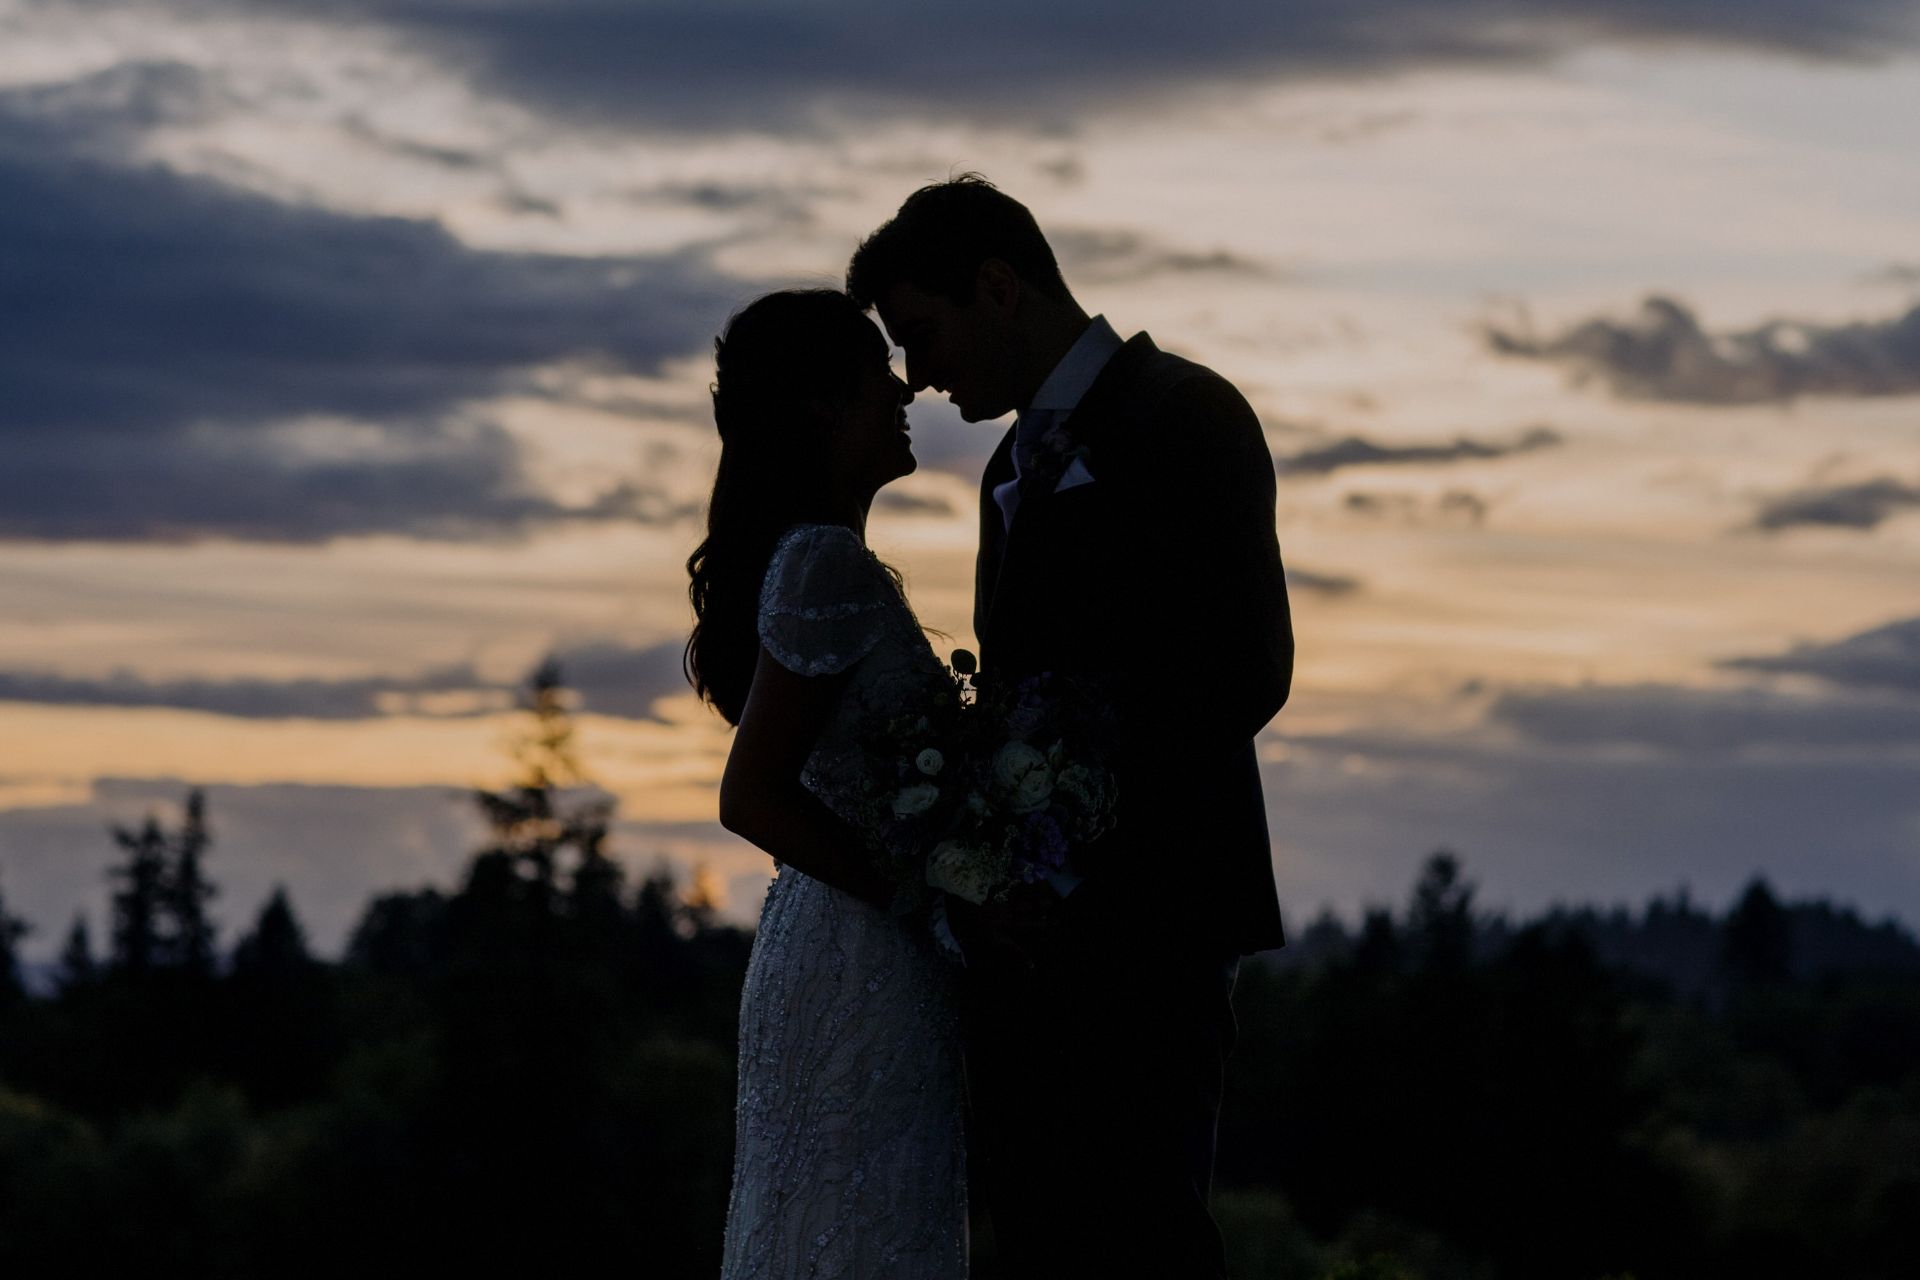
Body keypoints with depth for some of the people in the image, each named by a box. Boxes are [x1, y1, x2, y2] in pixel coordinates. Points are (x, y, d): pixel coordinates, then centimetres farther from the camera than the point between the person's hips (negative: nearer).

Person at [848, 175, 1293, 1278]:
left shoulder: (1185, 416, -4)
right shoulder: (1017, 463, 23)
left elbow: (1245, 671, -12)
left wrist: (1074, 856, -16)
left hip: (1142, 915, -8)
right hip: (1032, 930, 8)